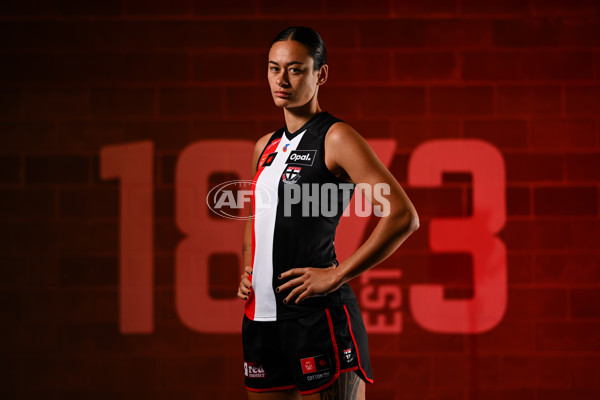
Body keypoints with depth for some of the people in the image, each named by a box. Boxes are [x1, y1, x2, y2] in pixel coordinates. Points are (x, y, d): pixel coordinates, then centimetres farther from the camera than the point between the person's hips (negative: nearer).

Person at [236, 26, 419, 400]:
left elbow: (404, 217, -16)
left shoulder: (336, 138, -7)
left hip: (316, 313, -7)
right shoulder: (266, 147, 15)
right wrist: (248, 270, 13)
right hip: (261, 315, 7)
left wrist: (336, 276, -16)